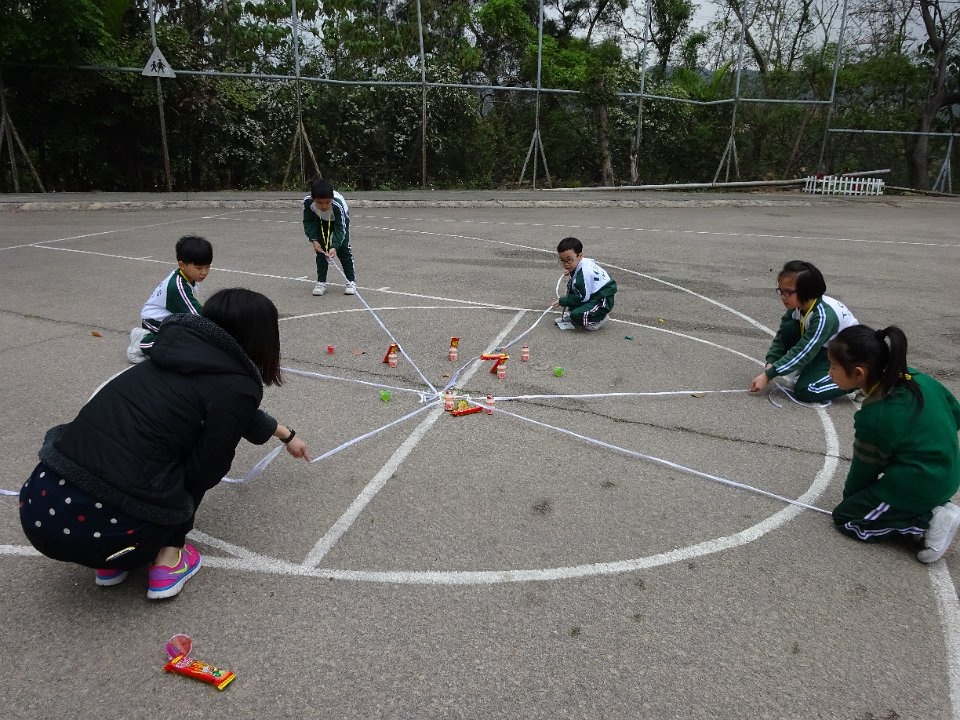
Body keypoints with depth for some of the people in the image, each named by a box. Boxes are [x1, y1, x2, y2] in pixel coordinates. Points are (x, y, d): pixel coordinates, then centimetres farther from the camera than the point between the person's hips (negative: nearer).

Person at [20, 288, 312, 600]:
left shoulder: (176, 355, 18)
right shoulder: (237, 385, -6)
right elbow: (205, 471, 1)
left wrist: (284, 433, 52)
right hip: (99, 525, -6)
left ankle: (112, 561, 23)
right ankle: (167, 560, 13)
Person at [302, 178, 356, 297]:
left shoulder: (338, 204, -43)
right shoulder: (308, 202, -35)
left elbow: (340, 228, -38)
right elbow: (308, 222, -20)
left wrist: (334, 247, -49)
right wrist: (313, 240, -32)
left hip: (341, 219, -3)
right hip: (320, 221, 3)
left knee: (343, 247, -10)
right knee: (321, 248, -4)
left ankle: (351, 280, 1)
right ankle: (321, 281, 4)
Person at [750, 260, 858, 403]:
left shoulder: (825, 316, -33)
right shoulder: (797, 306, -10)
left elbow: (802, 353, -32)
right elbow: (781, 338, -6)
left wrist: (768, 375, -31)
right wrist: (769, 367, -21)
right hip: (824, 349, 7)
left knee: (805, 391, -23)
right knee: (789, 329, -16)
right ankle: (807, 372, 0)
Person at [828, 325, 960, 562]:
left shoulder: (875, 417, -27)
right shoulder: (912, 377, -7)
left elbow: (865, 468, -10)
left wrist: (850, 496, 9)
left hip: (918, 486, -9)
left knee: (845, 517, 0)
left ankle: (928, 520, -5)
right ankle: (933, 508, 12)